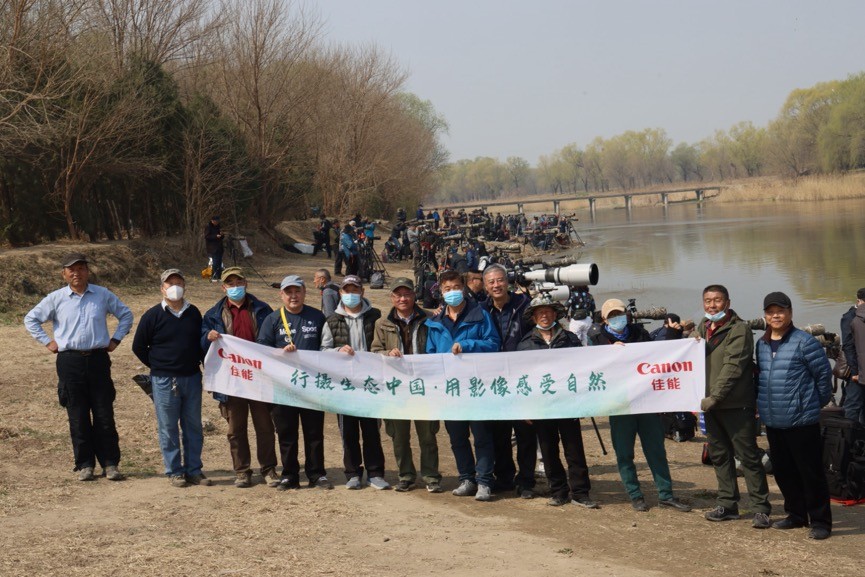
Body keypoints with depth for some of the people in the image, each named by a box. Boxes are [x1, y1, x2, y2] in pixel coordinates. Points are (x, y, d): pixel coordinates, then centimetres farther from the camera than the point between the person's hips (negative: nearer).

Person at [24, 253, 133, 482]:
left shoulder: (103, 295, 6)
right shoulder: (55, 298, 4)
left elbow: (125, 314, 18)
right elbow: (31, 319, 15)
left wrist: (116, 339, 9)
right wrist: (47, 342, 7)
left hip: (98, 359, 0)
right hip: (69, 361, 0)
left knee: (104, 415, 0)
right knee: (78, 417, 2)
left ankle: (110, 463, 6)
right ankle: (85, 465, 10)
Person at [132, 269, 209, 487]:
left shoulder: (194, 313, 7)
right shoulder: (153, 316, -5)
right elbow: (138, 346, 2)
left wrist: (202, 363, 9)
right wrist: (157, 366, 3)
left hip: (192, 378, 4)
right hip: (164, 381, -4)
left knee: (194, 426, 7)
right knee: (168, 428, 1)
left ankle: (194, 470, 16)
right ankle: (174, 472, 10)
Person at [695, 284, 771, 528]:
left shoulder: (739, 330, -12)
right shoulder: (702, 328, 13)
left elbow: (732, 368, -19)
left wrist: (715, 396, -22)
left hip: (736, 405, -8)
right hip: (710, 404, 8)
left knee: (748, 456, -3)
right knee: (719, 456, 13)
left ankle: (761, 508, 3)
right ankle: (727, 504, 23)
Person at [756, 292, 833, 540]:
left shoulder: (804, 342, -11)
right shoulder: (762, 344, 9)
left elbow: (824, 373, -7)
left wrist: (818, 402, 2)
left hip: (801, 420, -7)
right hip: (772, 421, 7)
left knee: (811, 472, -2)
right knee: (783, 471, 14)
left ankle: (820, 521, 7)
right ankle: (796, 515, 28)